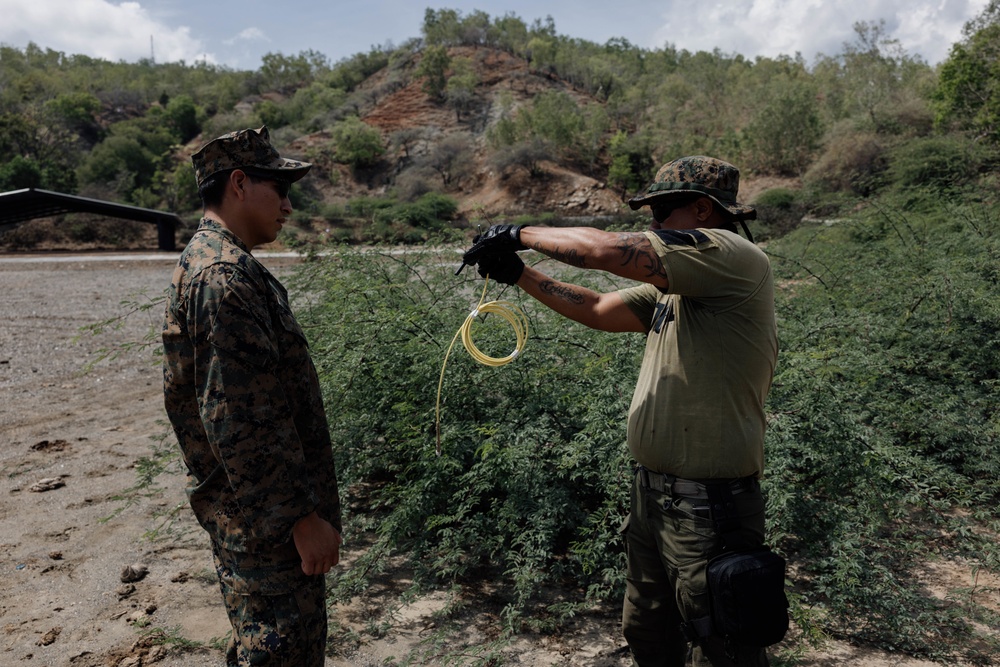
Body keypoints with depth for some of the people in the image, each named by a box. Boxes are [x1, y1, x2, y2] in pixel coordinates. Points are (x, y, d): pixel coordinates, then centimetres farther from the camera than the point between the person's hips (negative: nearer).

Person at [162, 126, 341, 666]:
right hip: (268, 519, -10)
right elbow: (238, 420, -27)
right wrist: (302, 515, -21)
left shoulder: (209, 262, 13)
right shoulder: (224, 277, -21)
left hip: (248, 513, 10)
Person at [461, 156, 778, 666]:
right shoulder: (672, 285, 12)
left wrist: (522, 233, -11)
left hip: (709, 508, -9)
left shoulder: (735, 258, -17)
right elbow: (596, 310, 14)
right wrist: (519, 274, 7)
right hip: (651, 492, 9)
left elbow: (607, 250, -24)